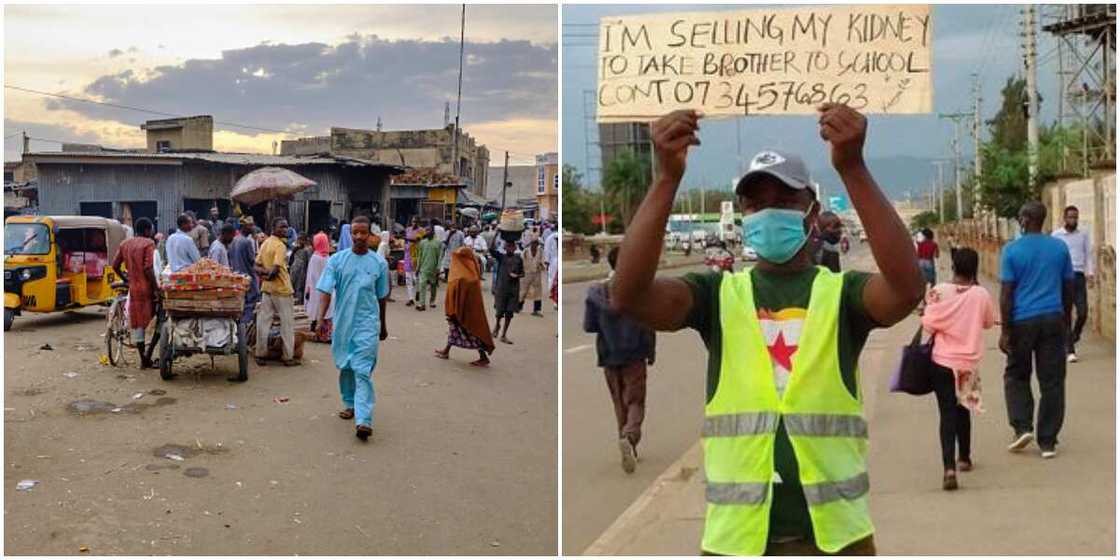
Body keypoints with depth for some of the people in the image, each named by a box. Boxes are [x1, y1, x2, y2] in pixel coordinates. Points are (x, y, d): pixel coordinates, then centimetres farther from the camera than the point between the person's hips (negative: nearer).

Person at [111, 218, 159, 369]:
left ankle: (143, 360, 12)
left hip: (133, 288, 5)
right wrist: (156, 288, -17)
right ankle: (148, 354, -2)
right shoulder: (148, 243, -8)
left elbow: (115, 265, 11)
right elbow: (148, 268, -18)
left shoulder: (125, 244, 10)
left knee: (137, 324, 9)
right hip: (147, 288, -5)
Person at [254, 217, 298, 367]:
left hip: (267, 288, 8)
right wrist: (269, 275, -5)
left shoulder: (265, 243, 11)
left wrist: (264, 273, -6)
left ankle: (260, 354, 11)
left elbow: (257, 266, 10)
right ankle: (288, 356, 7)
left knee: (264, 321, 8)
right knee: (287, 322, 3)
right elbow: (276, 269, -24)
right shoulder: (280, 245, -16)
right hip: (281, 288, -8)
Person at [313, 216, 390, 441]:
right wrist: (321, 317, -19)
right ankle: (350, 404, 37)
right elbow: (325, 290, -5)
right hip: (343, 322, 2)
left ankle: (363, 420, -18)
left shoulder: (379, 263, 1)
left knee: (363, 371, -11)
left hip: (367, 323, -2)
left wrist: (383, 325, 20)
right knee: (345, 367, 15)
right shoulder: (337, 260, 0)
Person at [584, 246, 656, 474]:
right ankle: (630, 436, -25)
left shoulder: (596, 293, -4)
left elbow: (589, 326, -3)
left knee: (619, 403, 15)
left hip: (609, 356, 2)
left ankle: (629, 448, 20)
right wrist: (651, 352, 6)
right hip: (634, 355, -2)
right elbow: (649, 326, -6)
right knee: (635, 401, 2)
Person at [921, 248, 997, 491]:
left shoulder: (939, 292, -12)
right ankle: (964, 458, 37)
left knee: (947, 413, -4)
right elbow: (989, 322, 9)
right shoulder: (981, 294, -7)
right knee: (963, 409, 22)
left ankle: (949, 468, -19)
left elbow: (928, 324, -9)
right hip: (969, 362, 2)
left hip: (943, 361, -2)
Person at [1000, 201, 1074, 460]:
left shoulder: (1012, 250, -7)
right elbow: (1068, 288, 9)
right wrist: (1066, 321, 21)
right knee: (1052, 381, 6)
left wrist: (1005, 331, -5)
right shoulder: (1060, 248, 3)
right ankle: (1048, 442, 8)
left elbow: (1006, 293, -9)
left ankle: (1023, 427, 1)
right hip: (1053, 320, 2)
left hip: (1022, 321, -2)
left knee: (1016, 376, 16)